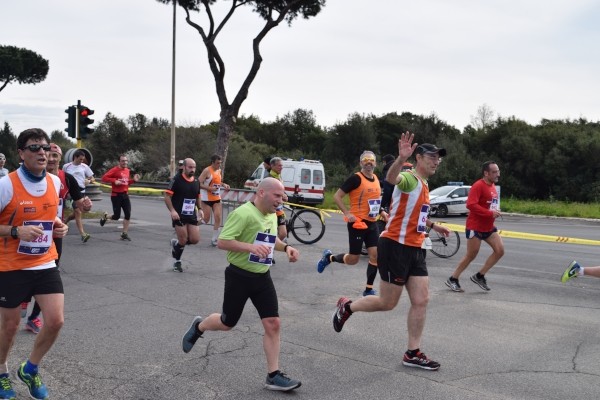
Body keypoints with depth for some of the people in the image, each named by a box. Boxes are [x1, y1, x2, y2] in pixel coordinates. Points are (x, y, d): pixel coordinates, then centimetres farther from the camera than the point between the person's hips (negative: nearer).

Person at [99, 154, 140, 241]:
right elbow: (104, 178, -15)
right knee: (116, 216, -3)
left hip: (125, 195, 6)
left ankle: (124, 233, 7)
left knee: (128, 214, -3)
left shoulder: (127, 170, 11)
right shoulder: (115, 170, -10)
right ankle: (105, 217, 31)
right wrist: (114, 181, -25)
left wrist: (133, 180, 6)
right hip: (116, 195, -6)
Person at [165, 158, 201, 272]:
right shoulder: (176, 180, -10)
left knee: (195, 240, -1)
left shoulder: (196, 181, 9)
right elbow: (167, 196, -11)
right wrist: (172, 211, -20)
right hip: (179, 215, -6)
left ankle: (176, 243, 28)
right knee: (183, 241, -3)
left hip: (192, 215, 6)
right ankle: (177, 262, 21)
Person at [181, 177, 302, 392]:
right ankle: (198, 327, 42)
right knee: (227, 323, 9)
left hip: (262, 277, 7)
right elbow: (222, 241, -24)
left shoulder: (272, 216, 7)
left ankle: (273, 375, 6)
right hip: (239, 276, -7)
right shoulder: (243, 213, -20)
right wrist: (251, 247, -35)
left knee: (273, 324, -2)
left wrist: (286, 247, 5)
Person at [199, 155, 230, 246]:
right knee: (206, 219, -2)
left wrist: (224, 185, 5)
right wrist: (209, 188, -25)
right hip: (206, 198, -6)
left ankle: (214, 239, 6)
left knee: (218, 218, -1)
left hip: (217, 198, 7)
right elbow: (199, 184, -17)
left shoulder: (219, 170, 9)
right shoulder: (207, 171, -14)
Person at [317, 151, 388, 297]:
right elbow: (337, 196, -12)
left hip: (372, 223, 6)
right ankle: (329, 257, 28)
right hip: (357, 223, -6)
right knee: (353, 259, 1)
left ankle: (369, 289, 10)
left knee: (375, 255, -2)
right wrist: (347, 213, -21)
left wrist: (381, 212, 11)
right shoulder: (356, 178, -13)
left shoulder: (376, 179, 10)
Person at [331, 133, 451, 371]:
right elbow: (392, 178, -39)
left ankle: (413, 354, 14)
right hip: (395, 247, -9)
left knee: (421, 301, 4)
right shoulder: (410, 179, -13)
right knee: (387, 303, 1)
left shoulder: (424, 185, 16)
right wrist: (401, 159, -58)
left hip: (415, 249, 9)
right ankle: (347, 307, 26)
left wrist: (432, 225, 37)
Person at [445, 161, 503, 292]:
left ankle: (479, 276, 12)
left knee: (500, 251, 0)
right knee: (471, 256, 0)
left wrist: (496, 212, 3)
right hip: (475, 227, -8)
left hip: (489, 227, 8)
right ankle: (452, 280, 15)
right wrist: (490, 213, -27)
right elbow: (471, 204, -29)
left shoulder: (493, 186, 10)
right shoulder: (478, 186, -18)